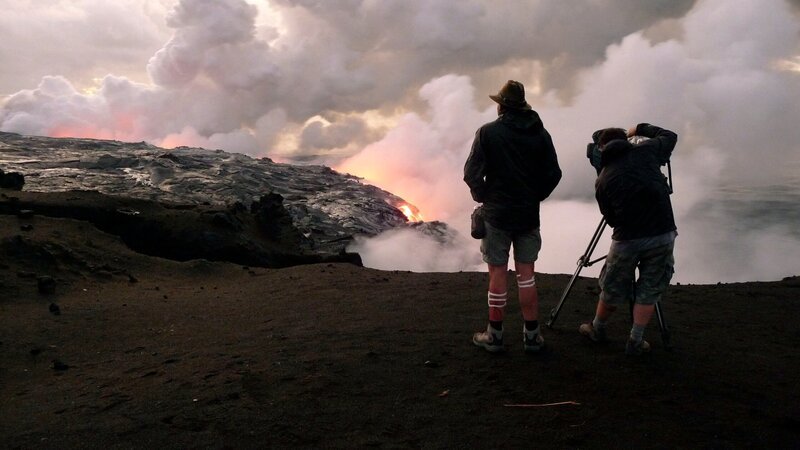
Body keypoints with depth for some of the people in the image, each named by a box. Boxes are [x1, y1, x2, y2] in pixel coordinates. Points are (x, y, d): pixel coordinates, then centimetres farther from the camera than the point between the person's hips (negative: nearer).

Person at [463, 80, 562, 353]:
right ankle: (532, 335, 17)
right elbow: (553, 174, 2)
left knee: (498, 273, 5)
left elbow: (472, 173, -11)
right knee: (526, 274, 11)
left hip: (496, 213, -3)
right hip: (529, 214, 3)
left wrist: (482, 196, 5)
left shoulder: (488, 132, -9)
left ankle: (494, 336, 14)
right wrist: (535, 196, 15)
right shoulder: (540, 134, 2)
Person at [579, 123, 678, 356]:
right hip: (663, 235, 1)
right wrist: (641, 129, 33)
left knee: (612, 289, 19)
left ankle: (597, 329, 39)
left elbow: (611, 219, 10)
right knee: (649, 291, 15)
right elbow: (670, 136, 23)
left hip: (627, 239, 0)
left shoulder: (603, 180, 4)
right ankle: (636, 342, 21)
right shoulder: (645, 151, 3)